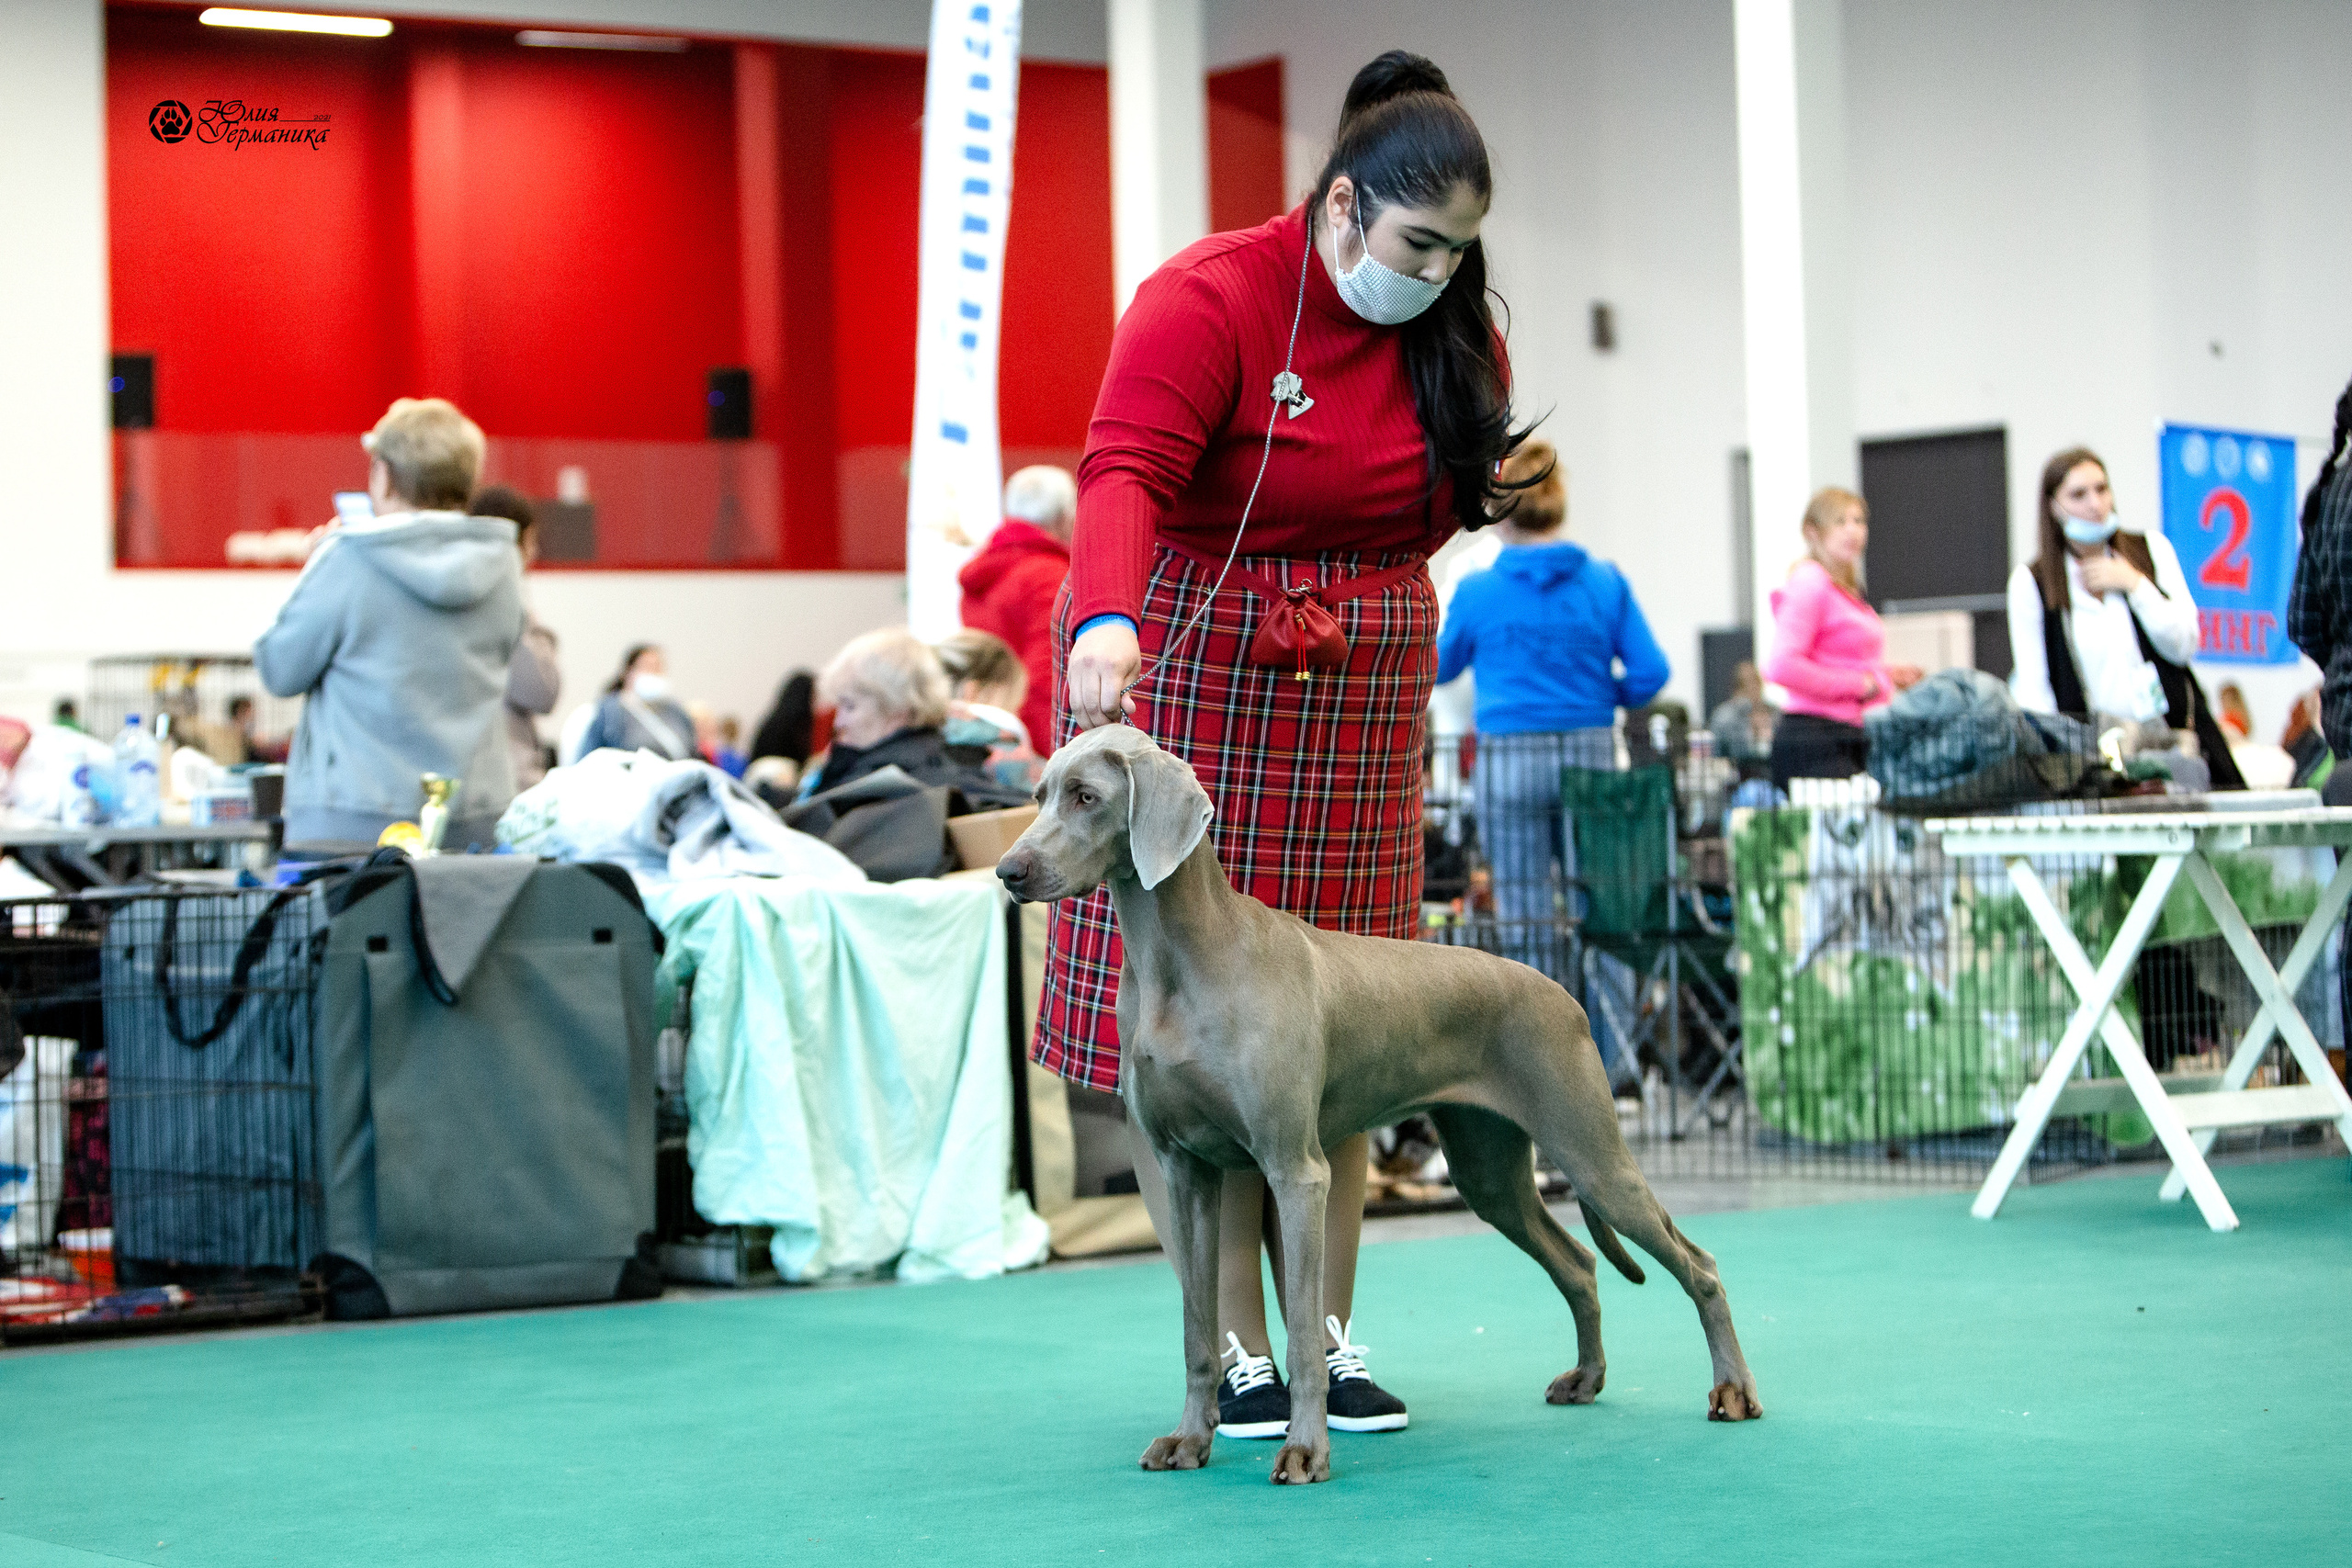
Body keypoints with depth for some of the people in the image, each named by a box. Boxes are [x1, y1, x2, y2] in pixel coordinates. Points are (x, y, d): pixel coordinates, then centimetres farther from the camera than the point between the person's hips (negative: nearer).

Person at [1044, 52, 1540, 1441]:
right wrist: (1106, 624, -45)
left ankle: (1329, 1340, 12)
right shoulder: (1210, 301, -16)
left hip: (1355, 701, 5)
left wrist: (1495, 487, -3)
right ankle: (1236, 1352, 1)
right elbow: (1124, 474, -31)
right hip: (1187, 681, -5)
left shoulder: (1454, 328, 3)